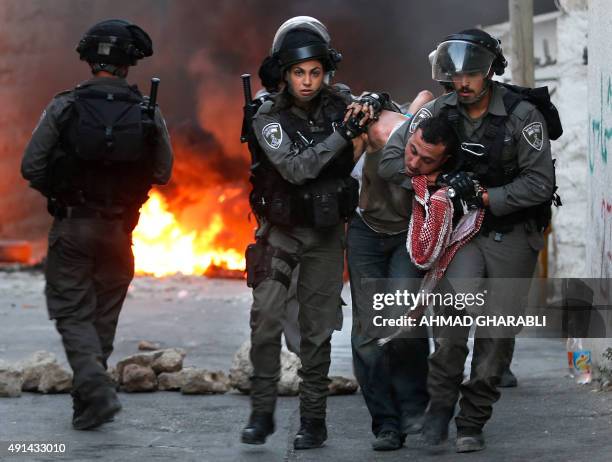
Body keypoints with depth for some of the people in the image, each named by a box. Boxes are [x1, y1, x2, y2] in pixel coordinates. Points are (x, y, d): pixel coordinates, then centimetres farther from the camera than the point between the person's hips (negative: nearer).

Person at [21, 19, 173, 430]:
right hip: (118, 228, 2)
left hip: (71, 226, -2)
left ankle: (96, 391, -14)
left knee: (73, 314, 5)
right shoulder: (148, 113, -6)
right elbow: (162, 173, 1)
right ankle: (90, 398, 23)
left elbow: (31, 166, -9)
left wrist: (58, 192, 10)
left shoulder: (64, 107, -10)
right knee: (104, 316, 16)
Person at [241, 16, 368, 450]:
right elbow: (295, 169, -26)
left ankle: (314, 420, 11)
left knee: (318, 329, 4)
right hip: (280, 229, -2)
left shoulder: (341, 101, -5)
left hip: (326, 232, 2)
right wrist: (342, 135, -31)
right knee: (266, 316, -15)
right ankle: (262, 411, -5)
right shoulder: (269, 117, -13)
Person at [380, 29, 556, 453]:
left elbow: (540, 184, -15)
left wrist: (485, 196, -21)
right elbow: (391, 161, -7)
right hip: (462, 230, 1)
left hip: (512, 234, -1)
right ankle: (441, 403, -2)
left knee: (497, 331, 0)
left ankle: (473, 422, 12)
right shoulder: (438, 112, -5)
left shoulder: (522, 115, -14)